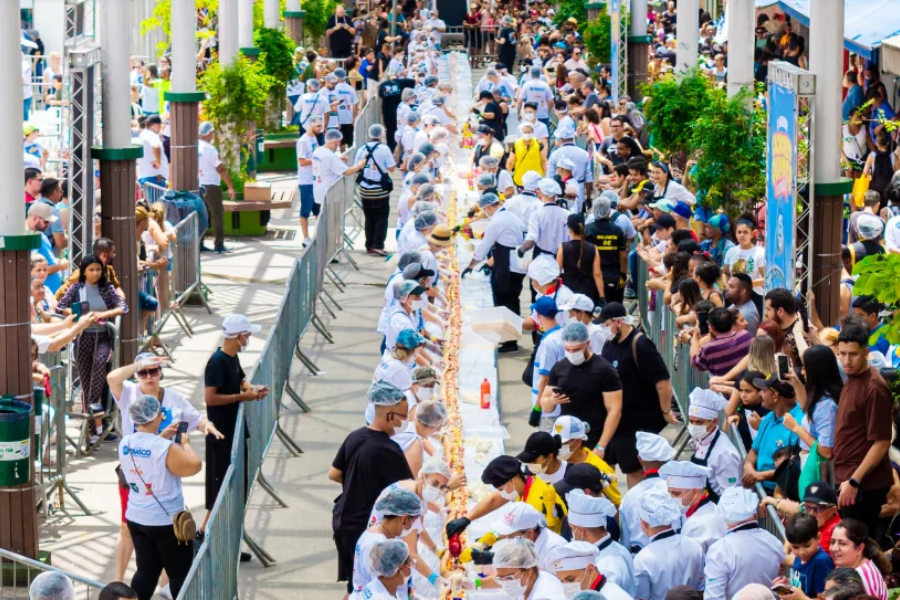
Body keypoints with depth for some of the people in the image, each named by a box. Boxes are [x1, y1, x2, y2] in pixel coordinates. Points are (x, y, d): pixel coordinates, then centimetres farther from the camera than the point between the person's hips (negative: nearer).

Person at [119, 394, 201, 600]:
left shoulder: (125, 444, -2)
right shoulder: (166, 448, -24)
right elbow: (194, 466, -16)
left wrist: (161, 437, 15)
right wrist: (185, 443, -2)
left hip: (136, 519, 7)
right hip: (167, 522, -7)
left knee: (146, 571, 15)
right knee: (181, 574, 8)